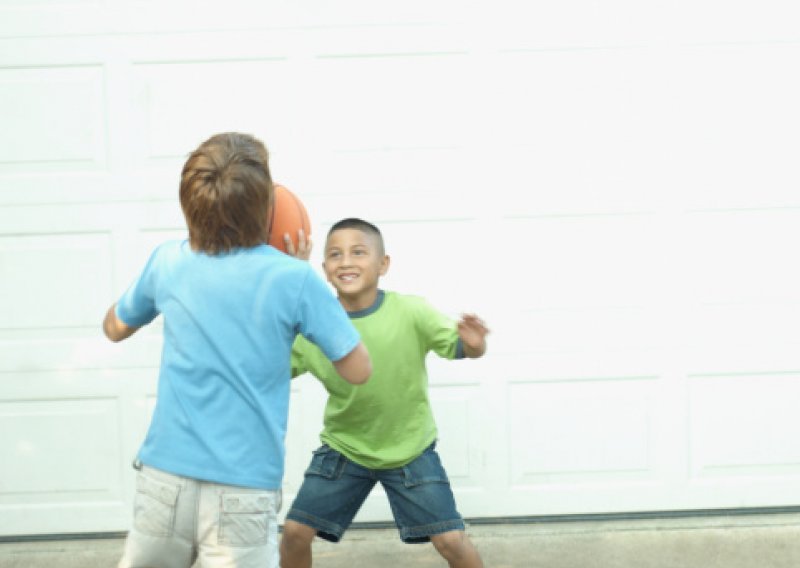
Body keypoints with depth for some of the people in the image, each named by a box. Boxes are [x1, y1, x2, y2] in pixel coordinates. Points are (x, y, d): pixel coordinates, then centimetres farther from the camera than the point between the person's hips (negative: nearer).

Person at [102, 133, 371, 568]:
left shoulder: (168, 264, 0)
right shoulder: (292, 279, -11)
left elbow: (114, 328, 20)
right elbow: (358, 370, -3)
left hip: (164, 478, 4)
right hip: (242, 491, -3)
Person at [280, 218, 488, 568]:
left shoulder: (410, 312, -21)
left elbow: (458, 346, -21)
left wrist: (473, 344, -45)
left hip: (410, 449, -2)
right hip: (343, 448, 2)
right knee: (295, 532, -1)